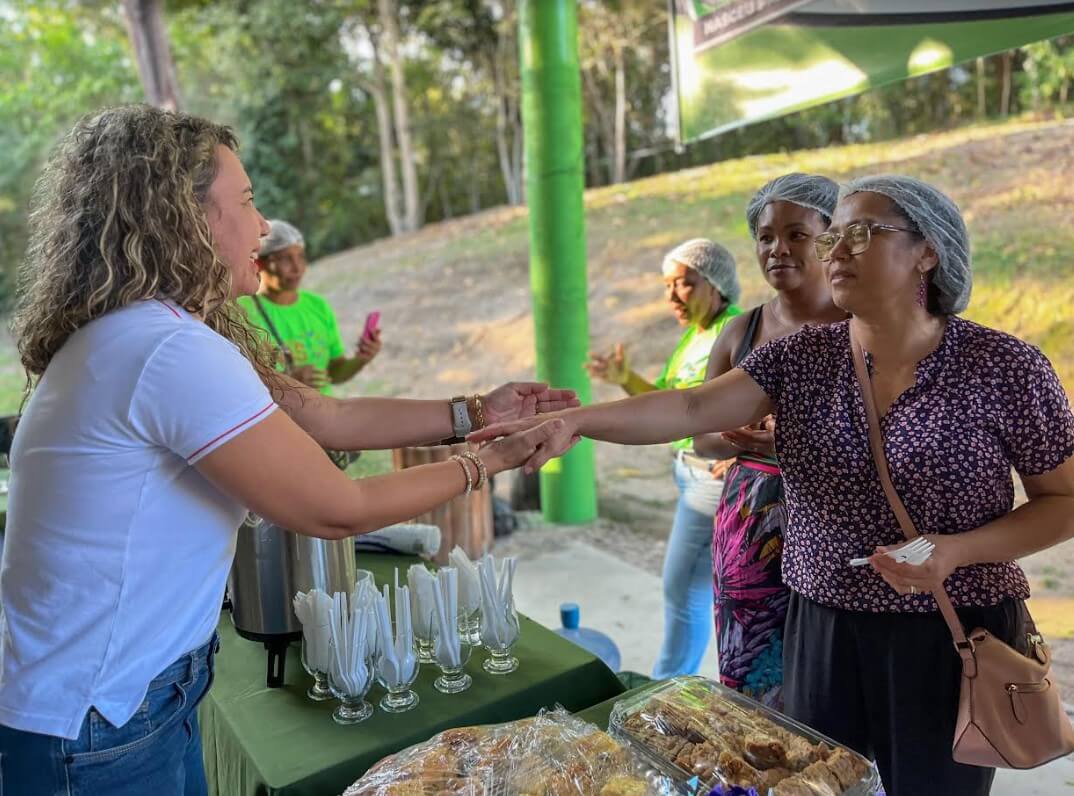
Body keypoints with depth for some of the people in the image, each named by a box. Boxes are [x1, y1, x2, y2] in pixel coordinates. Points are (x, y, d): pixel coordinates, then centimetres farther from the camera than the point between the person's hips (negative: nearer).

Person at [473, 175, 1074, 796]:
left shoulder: (1006, 367, -9)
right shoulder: (801, 359, -2)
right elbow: (693, 408, -16)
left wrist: (956, 551, -18)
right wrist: (574, 419, -30)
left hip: (951, 640, -2)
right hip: (823, 631, 3)